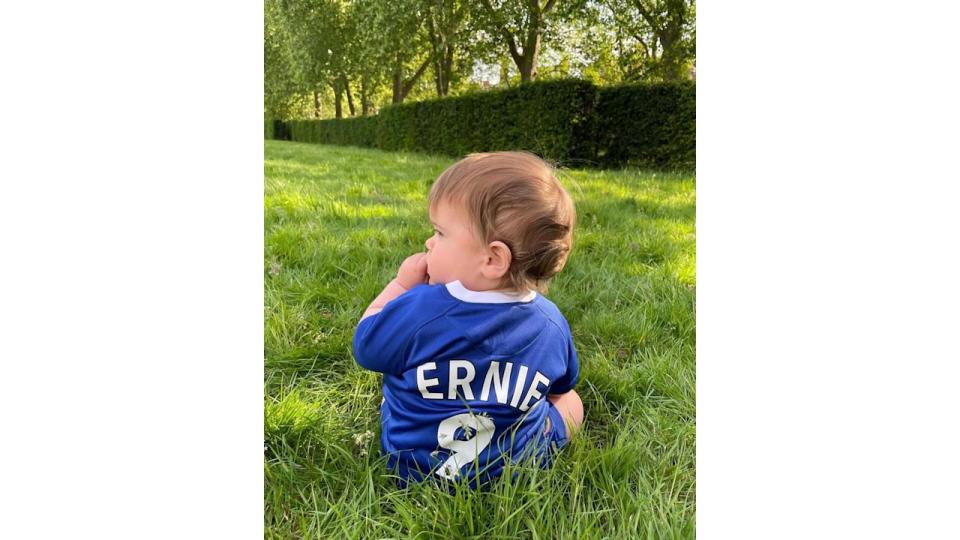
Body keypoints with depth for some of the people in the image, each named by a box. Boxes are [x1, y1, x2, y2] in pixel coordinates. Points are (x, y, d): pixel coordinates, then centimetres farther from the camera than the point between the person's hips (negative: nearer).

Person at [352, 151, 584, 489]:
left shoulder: (416, 311, -31)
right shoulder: (552, 324, -19)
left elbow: (364, 346, -10)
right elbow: (561, 386, 3)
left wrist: (401, 284, -3)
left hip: (413, 471, -1)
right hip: (522, 468, 1)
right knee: (570, 401, 30)